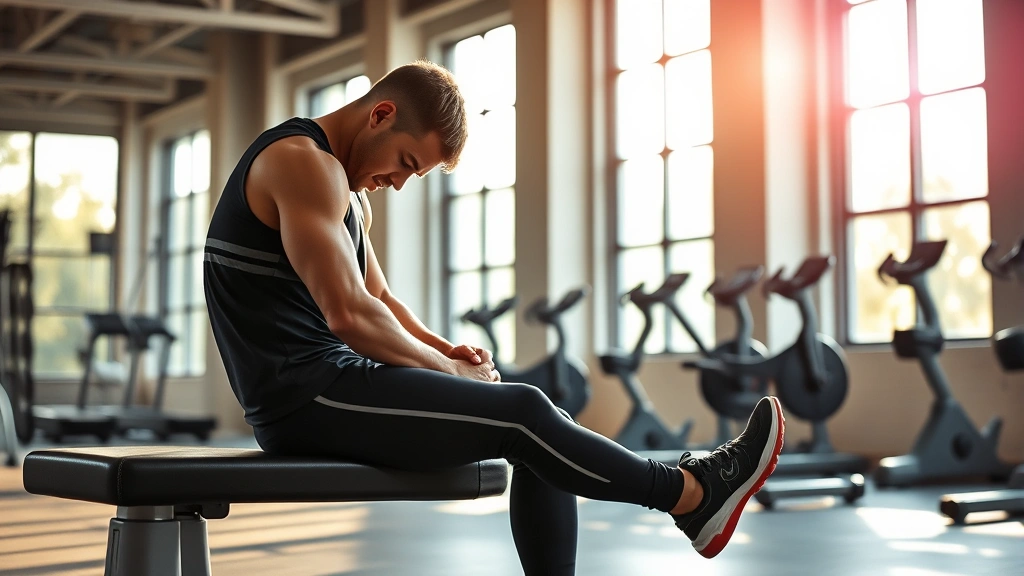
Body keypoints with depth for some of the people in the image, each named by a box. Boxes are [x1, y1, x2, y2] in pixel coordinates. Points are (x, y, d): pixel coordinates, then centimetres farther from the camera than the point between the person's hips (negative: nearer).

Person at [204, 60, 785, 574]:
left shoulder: (346, 194, 18)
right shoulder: (305, 163, -15)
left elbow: (380, 298, 23)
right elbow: (348, 313, -23)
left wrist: (445, 350, 3)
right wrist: (450, 369, -9)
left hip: (318, 386, 10)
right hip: (305, 395, -10)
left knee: (537, 429, 4)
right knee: (522, 413, -14)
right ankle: (694, 494, 2)